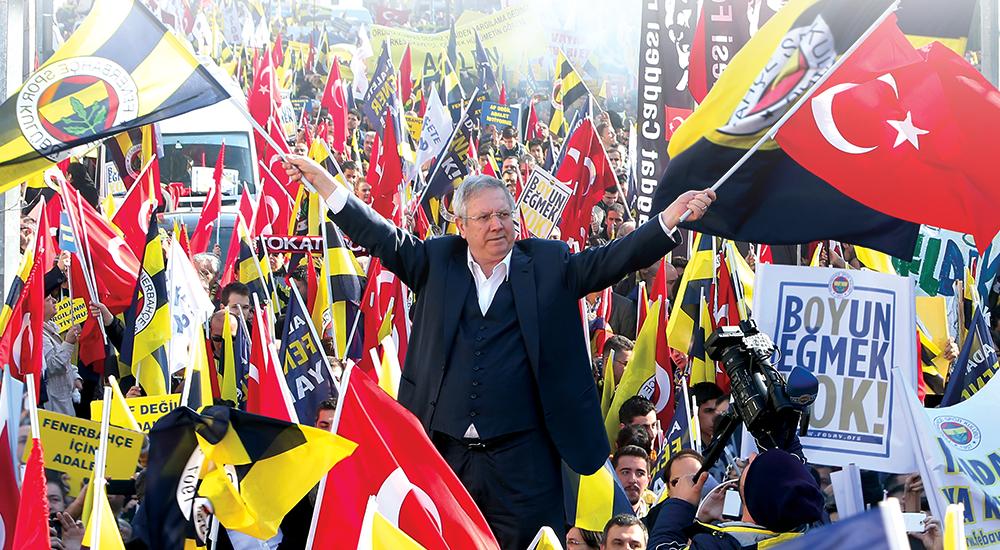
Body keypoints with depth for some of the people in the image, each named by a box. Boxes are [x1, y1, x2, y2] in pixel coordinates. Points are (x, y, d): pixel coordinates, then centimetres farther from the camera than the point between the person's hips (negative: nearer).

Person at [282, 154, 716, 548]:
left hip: (522, 460, -2)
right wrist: (324, 184, 4)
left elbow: (614, 258, -1)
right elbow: (381, 237, 10)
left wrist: (672, 217, -13)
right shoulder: (437, 262, 10)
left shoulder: (549, 264, 5)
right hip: (443, 452, 2)